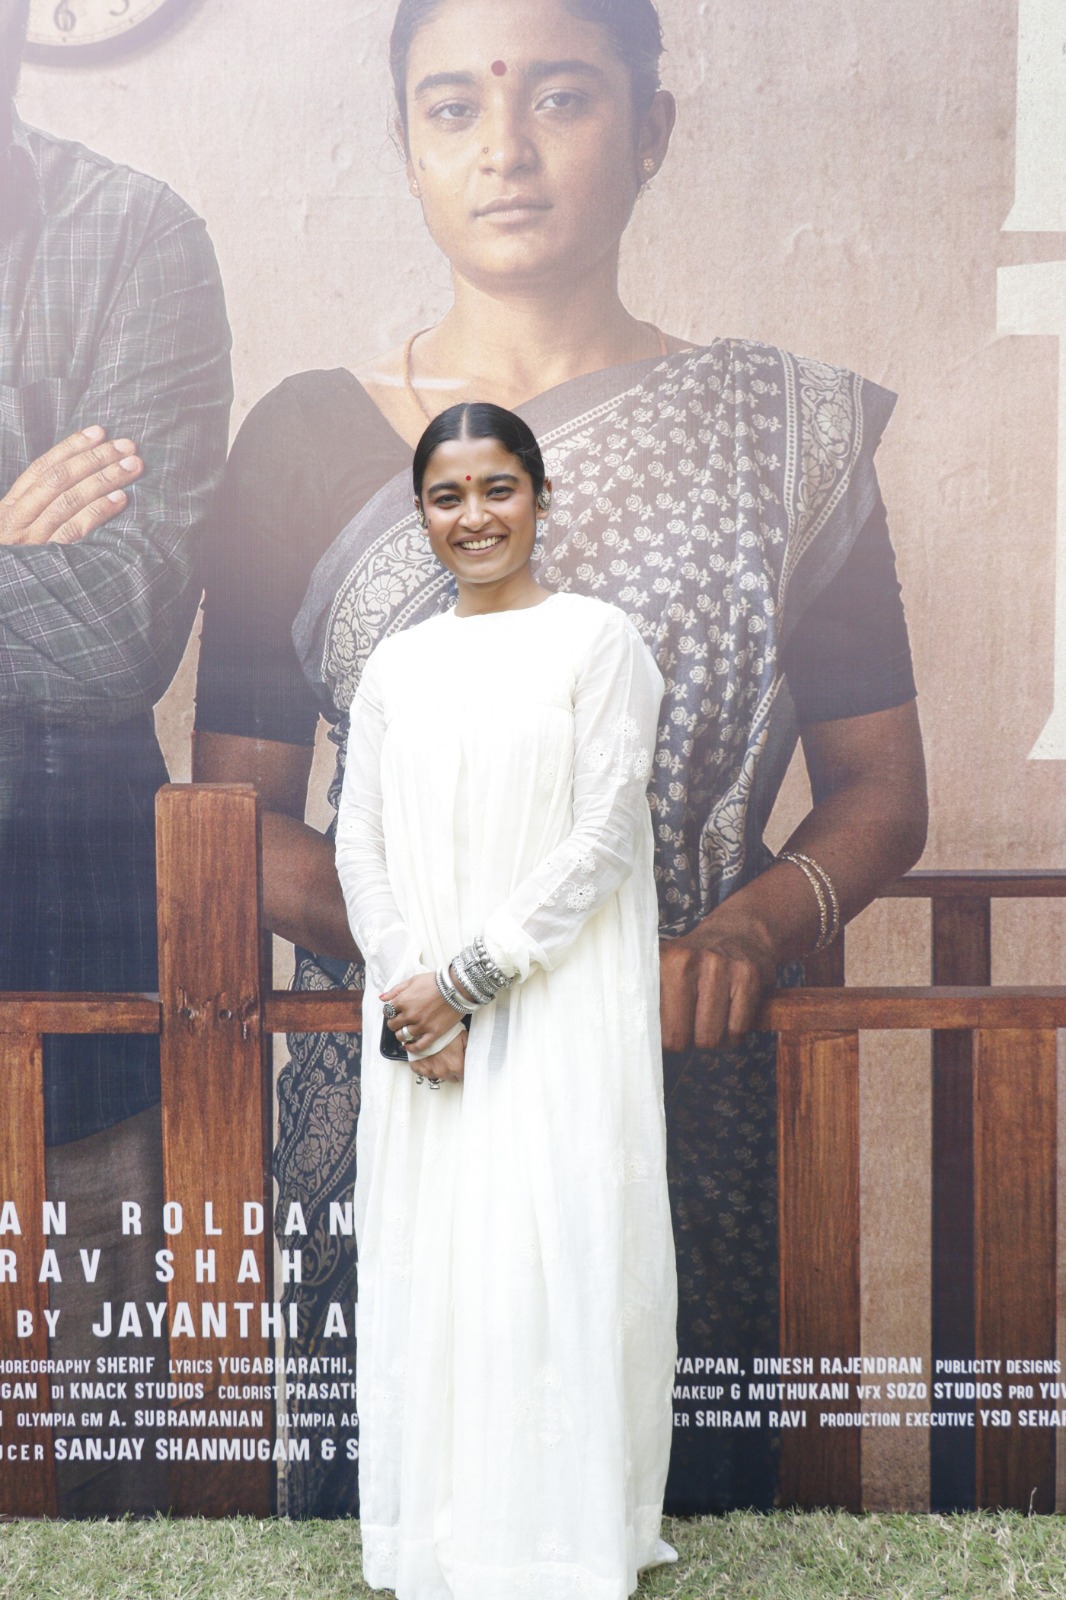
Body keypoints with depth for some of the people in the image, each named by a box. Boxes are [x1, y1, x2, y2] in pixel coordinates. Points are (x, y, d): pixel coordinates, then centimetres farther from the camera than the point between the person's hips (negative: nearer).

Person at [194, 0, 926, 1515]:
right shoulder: (308, 439, 4)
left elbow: (879, 788, 6)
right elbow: (240, 808, 2)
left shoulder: (783, 429, 4)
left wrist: (755, 924, -14)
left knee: (681, 1503, 9)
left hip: (690, 1102, 1)